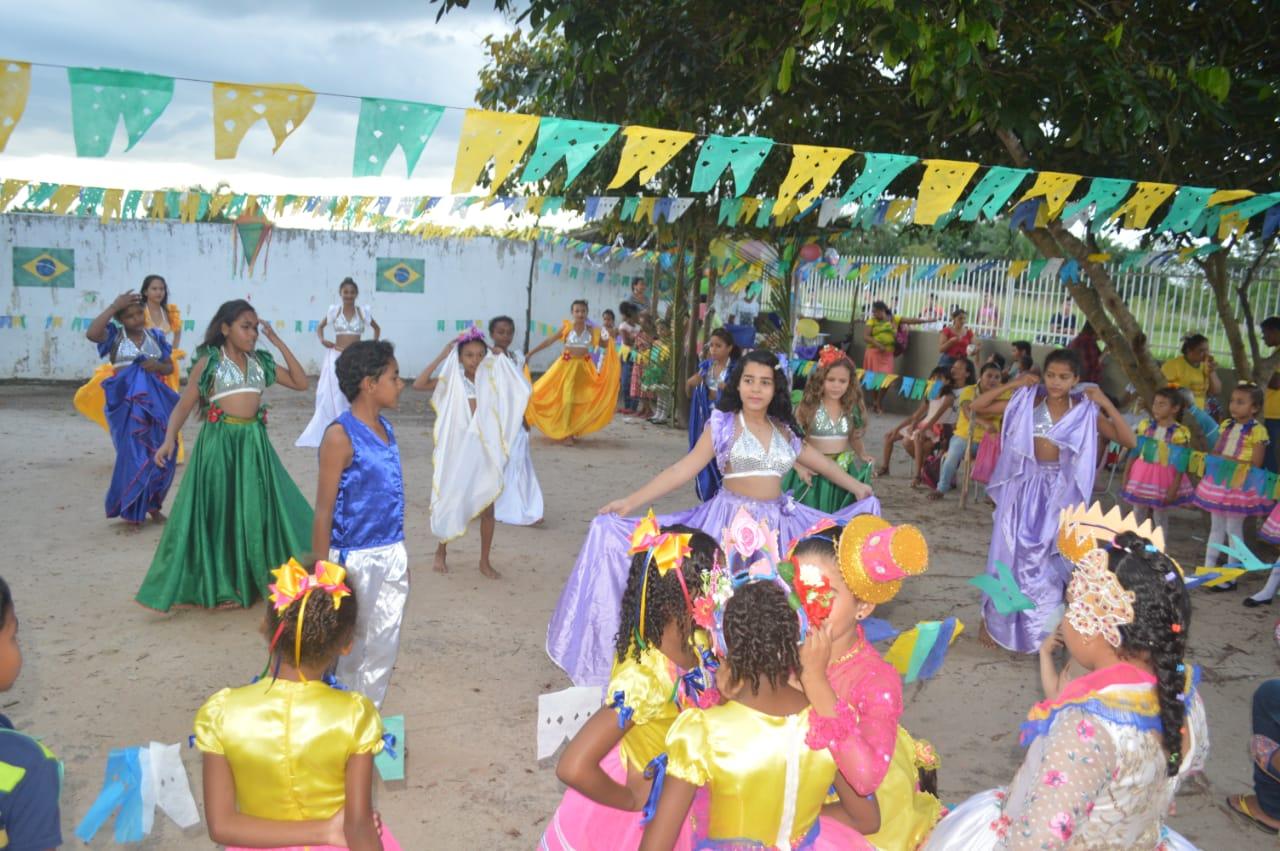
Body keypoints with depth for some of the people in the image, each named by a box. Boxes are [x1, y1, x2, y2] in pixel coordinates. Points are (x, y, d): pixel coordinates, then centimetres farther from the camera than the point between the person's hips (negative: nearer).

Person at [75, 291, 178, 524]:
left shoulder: (156, 336, 9)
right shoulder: (115, 335, -1)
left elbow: (170, 367, 12)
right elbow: (91, 333, -23)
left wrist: (158, 366, -11)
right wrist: (113, 306, -19)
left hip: (155, 402, 4)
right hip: (126, 404, -3)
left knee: (159, 455, 7)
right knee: (133, 455, -4)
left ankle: (152, 506, 25)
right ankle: (131, 513, 8)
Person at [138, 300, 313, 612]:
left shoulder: (261, 362, 8)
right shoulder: (208, 362, -3)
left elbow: (301, 383, 5)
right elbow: (183, 407, -3)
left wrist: (278, 343, 0)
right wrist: (168, 440, -18)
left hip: (254, 443, 4)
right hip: (219, 443, -4)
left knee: (259, 512, 9)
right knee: (215, 515, 3)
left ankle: (260, 580, 24)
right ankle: (216, 586, 15)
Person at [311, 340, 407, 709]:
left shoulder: (386, 429, 7)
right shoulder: (340, 435, -15)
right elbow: (324, 512, -14)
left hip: (392, 557, 7)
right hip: (355, 560, -7)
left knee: (384, 647, 13)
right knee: (349, 650, 9)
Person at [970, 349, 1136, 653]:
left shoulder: (1085, 411, -3)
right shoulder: (1026, 403, -2)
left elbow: (1129, 441, -8)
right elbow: (976, 407, -3)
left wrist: (1106, 404, -14)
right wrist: (1012, 385, -8)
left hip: (1058, 493, 0)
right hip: (1023, 487, 0)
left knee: (1046, 560, 9)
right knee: (1008, 553, 7)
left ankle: (1037, 631, 27)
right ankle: (991, 621, 22)